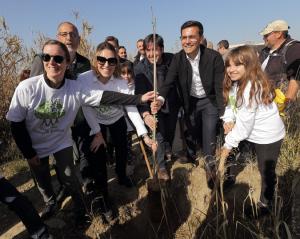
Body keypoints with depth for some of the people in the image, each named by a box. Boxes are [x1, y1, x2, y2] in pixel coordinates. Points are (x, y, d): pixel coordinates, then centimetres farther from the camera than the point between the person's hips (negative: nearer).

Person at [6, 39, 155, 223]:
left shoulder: (76, 87, -23)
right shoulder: (26, 88, -26)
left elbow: (106, 97, -32)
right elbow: (16, 124, -16)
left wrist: (139, 98, -42)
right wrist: (28, 153, -10)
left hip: (62, 141, 0)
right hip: (35, 146, 1)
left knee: (69, 178, 5)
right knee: (42, 181, 19)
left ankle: (80, 208, 35)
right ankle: (51, 203, 52)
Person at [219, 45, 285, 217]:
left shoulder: (253, 86, -28)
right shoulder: (236, 83, -1)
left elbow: (244, 122, -27)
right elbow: (230, 105, 2)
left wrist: (229, 144, -19)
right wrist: (228, 120, -20)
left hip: (268, 135, -7)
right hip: (252, 132, 8)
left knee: (266, 171, 10)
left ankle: (265, 204, 31)